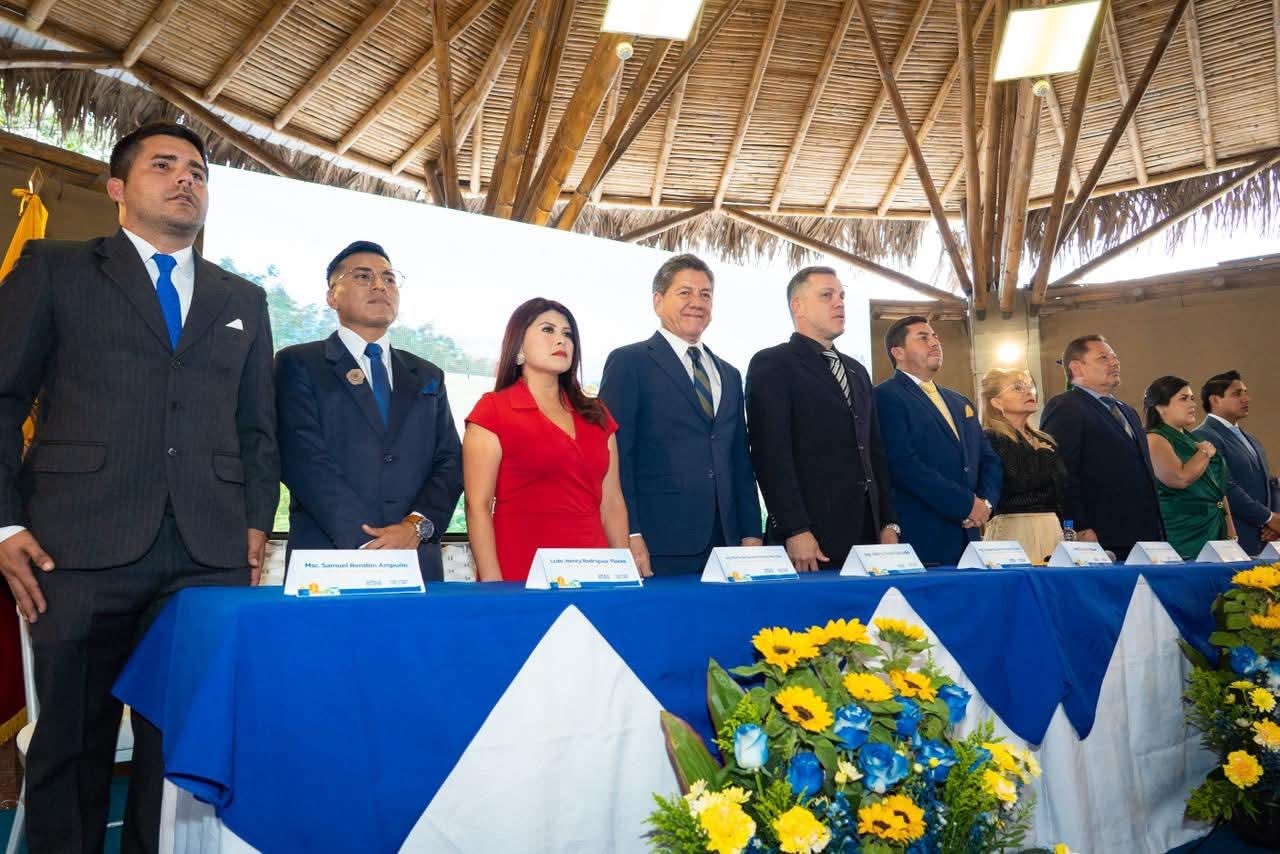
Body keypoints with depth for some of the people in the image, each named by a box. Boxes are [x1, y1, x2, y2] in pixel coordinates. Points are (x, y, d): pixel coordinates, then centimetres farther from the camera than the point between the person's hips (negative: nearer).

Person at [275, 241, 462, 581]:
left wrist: (417, 526, -11)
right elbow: (304, 460, -8)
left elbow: (450, 462, 7)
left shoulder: (428, 377, 16)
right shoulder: (298, 364, 4)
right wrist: (368, 545, -17)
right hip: (328, 562, -3)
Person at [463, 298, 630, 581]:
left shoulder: (596, 415, 14)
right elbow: (478, 506, -6)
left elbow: (612, 503, 13)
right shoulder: (493, 410, 0)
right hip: (521, 575, -4)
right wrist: (493, 582, -14)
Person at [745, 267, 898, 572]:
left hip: (866, 532, 7)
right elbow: (772, 455, -13)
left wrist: (889, 523, 11)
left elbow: (874, 452, 19)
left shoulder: (857, 371, 20)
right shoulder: (770, 364, -4)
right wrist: (795, 531, -19)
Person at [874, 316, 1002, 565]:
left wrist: (986, 502, -2)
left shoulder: (960, 402, 20)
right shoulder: (886, 397, -7)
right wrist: (966, 504, -15)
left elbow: (989, 459, 18)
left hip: (967, 538, 7)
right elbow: (903, 464, -18)